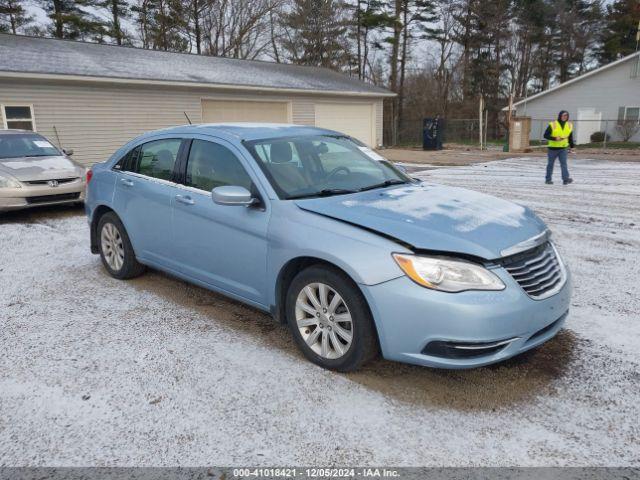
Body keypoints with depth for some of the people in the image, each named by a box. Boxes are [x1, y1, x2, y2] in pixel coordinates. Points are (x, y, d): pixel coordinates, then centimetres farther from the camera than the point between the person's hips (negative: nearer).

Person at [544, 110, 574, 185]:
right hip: (553, 148, -2)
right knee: (550, 164, 7)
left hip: (563, 148, 3)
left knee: (564, 163, -10)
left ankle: (566, 179, -18)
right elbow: (545, 135, -11)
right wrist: (554, 138, -24)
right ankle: (548, 179, 18)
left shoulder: (569, 125, 6)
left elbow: (570, 137, 17)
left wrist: (572, 146, 16)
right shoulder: (552, 125, -9)